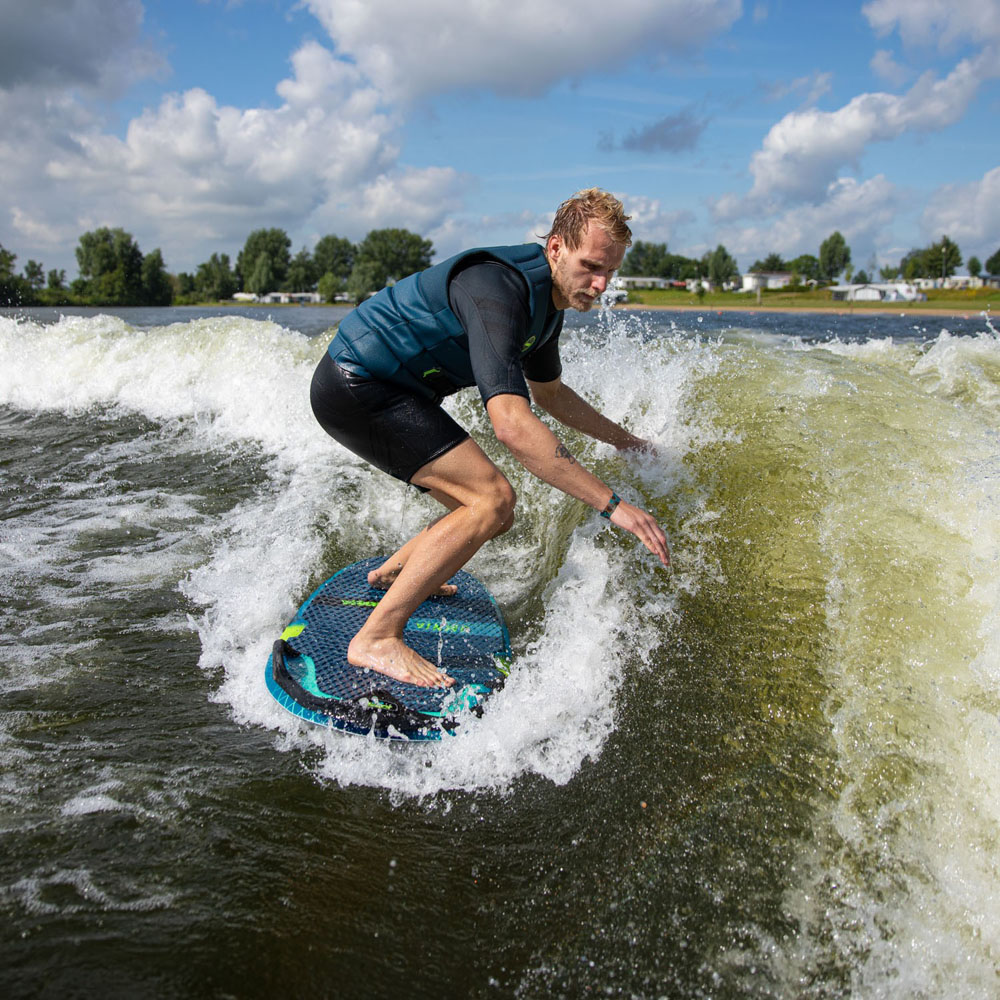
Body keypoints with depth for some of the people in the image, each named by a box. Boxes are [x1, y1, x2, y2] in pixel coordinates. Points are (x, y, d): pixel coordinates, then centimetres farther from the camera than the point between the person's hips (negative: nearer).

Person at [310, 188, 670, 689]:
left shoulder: (547, 297, 4)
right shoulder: (498, 289, -27)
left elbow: (548, 392, 22)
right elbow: (511, 424, -39)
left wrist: (621, 438, 25)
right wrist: (611, 502, -37)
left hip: (380, 386, 9)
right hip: (356, 384, -9)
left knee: (492, 513, 11)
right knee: (492, 497, -21)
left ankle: (393, 572, 34)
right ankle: (376, 638, -17)